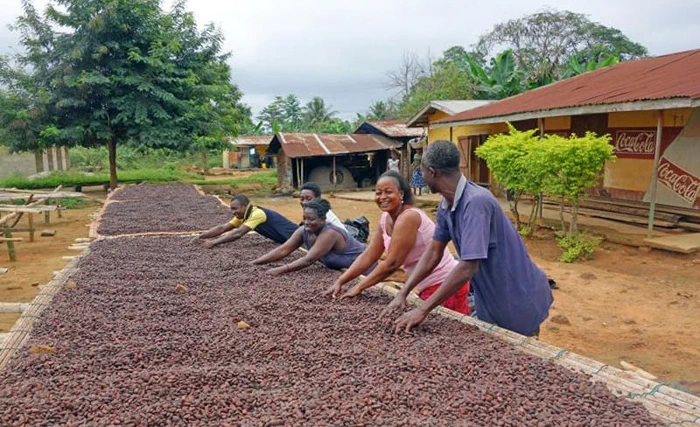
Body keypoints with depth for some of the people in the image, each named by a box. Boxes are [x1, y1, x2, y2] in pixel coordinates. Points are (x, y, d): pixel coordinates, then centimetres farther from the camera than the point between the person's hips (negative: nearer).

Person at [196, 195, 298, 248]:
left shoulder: (257, 214, -27)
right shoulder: (243, 216, 3)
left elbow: (238, 233, -36)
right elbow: (222, 228, 3)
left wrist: (213, 243, -37)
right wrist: (200, 236, -5)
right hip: (286, 239, 8)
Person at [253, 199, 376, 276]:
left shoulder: (329, 234, -37)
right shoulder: (303, 231, -15)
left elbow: (308, 260, -41)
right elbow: (283, 250, -18)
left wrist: (280, 270, -46)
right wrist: (255, 263, -26)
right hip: (339, 269, 7)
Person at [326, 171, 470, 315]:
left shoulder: (409, 217, -23)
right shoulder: (386, 218, 3)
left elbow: (392, 263, -22)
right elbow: (368, 256, 5)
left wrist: (359, 287, -14)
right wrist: (340, 282, -3)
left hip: (446, 285, -8)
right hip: (429, 286, 8)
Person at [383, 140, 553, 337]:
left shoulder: (476, 202, -31)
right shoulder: (445, 206, -5)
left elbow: (468, 268, -34)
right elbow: (434, 253, 3)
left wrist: (423, 310, -29)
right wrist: (403, 293, -4)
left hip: (518, 301, -7)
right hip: (490, 299, 8)